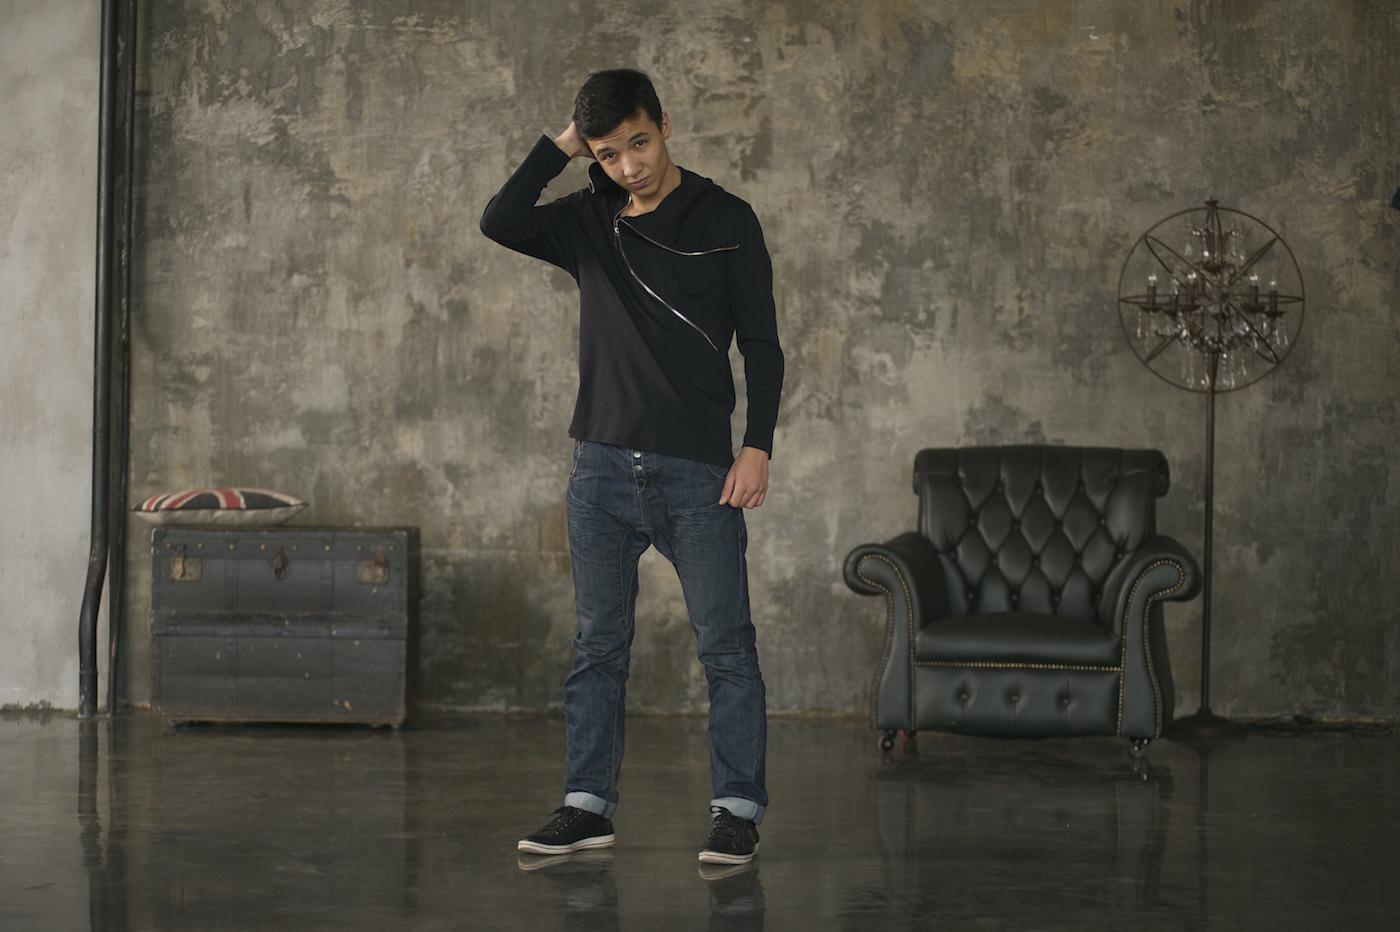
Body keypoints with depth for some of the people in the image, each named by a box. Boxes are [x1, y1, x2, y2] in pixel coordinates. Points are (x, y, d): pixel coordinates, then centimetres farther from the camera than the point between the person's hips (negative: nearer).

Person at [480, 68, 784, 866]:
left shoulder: (725, 221, 0)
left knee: (726, 645, -2)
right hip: (603, 464, 3)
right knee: (599, 644, 7)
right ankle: (589, 807, 14)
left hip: (697, 469, -3)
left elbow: (762, 343, -1)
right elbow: (500, 223, -10)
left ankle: (740, 812, 4)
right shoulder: (587, 221, 9)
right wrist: (561, 147, -7)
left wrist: (759, 446, -11)